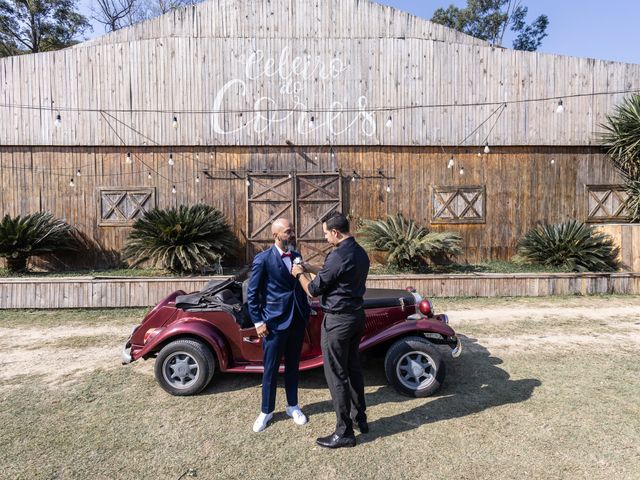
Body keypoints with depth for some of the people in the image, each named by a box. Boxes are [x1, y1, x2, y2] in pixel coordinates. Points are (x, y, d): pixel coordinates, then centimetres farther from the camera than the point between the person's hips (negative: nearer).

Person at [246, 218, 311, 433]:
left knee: (293, 366, 18)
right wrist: (258, 322, -11)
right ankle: (266, 411, 28)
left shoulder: (296, 256, 6)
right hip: (274, 322, -5)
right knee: (270, 369, 9)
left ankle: (292, 406, 35)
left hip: (297, 320, 5)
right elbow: (252, 293, -8)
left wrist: (306, 312, 7)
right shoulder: (263, 259, -12)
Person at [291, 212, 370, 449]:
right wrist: (316, 273, 18)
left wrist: (299, 274, 4)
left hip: (338, 320, -9)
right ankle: (361, 418, 34)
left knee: (336, 375, 3)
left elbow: (314, 290, -14)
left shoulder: (338, 256, -22)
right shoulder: (361, 253, 6)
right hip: (357, 315, 9)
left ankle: (344, 432, 15)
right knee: (353, 368, 20)